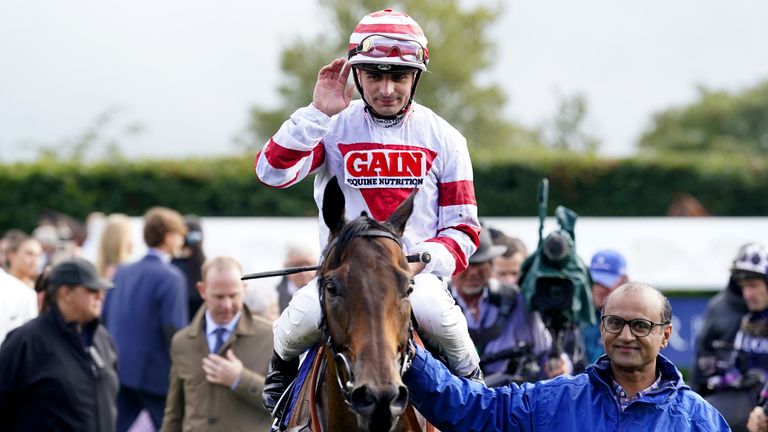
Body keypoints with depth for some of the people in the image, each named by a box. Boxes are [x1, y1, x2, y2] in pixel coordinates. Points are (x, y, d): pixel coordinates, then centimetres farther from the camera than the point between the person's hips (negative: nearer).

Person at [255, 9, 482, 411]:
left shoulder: (443, 139, 4)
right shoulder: (333, 128, 2)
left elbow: (463, 228, 4)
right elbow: (272, 172, -14)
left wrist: (423, 261, -16)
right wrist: (317, 113, -21)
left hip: (418, 272, 0)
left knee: (433, 311, -35)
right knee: (306, 315, -31)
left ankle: (469, 378, -1)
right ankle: (282, 363, 7)